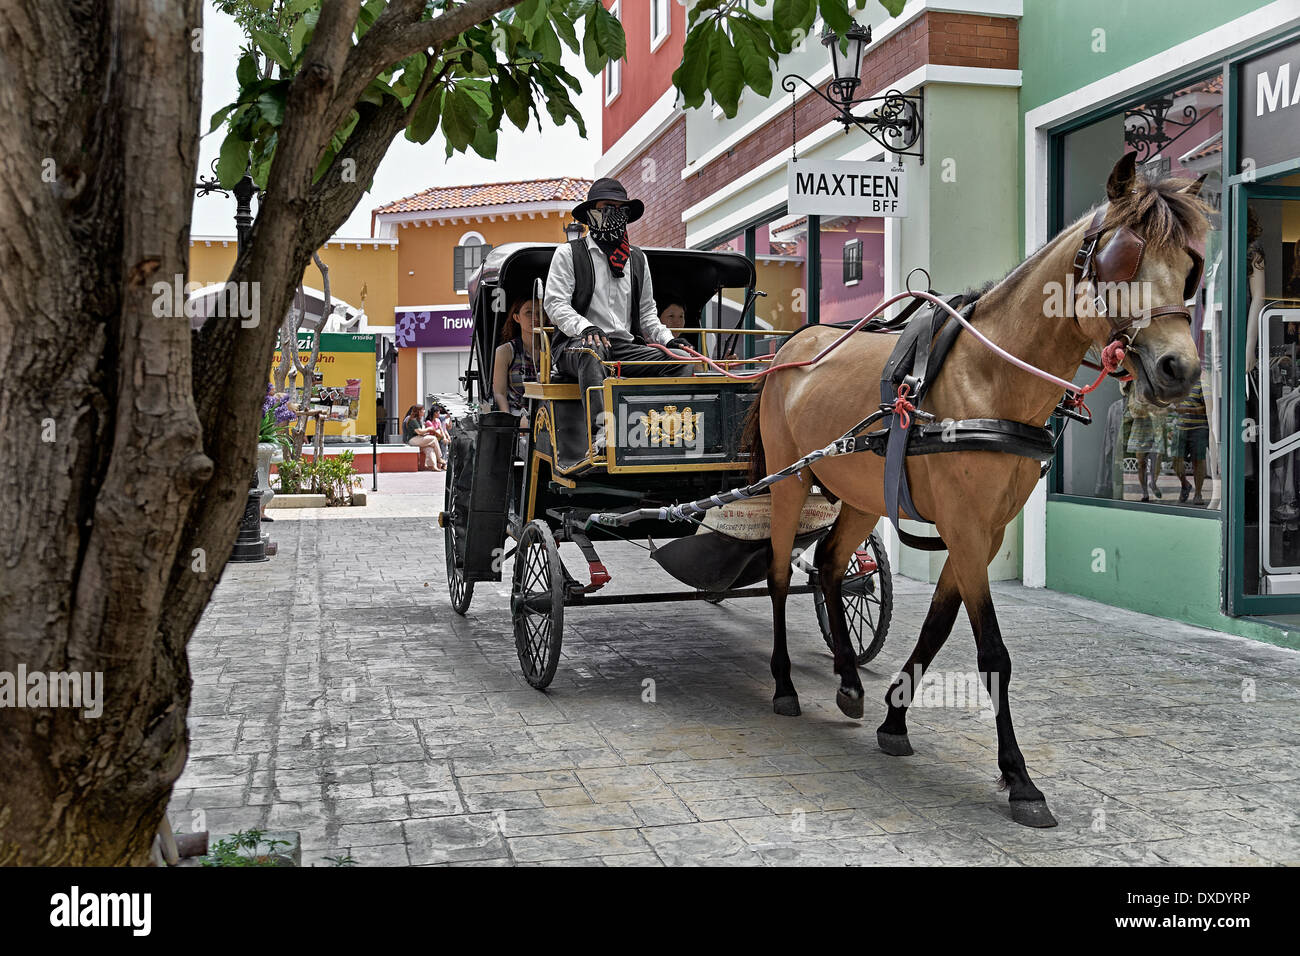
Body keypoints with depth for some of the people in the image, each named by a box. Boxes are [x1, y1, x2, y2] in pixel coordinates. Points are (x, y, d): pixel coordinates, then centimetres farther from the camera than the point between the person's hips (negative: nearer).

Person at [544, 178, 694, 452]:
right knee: (591, 351, -42)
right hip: (577, 344, -4)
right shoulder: (568, 253, 9)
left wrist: (667, 338, 5)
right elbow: (555, 304, -2)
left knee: (679, 358, -21)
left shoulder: (637, 259, 24)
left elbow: (646, 312, 25)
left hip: (626, 346, 5)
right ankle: (601, 431, -56)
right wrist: (585, 328, -22)